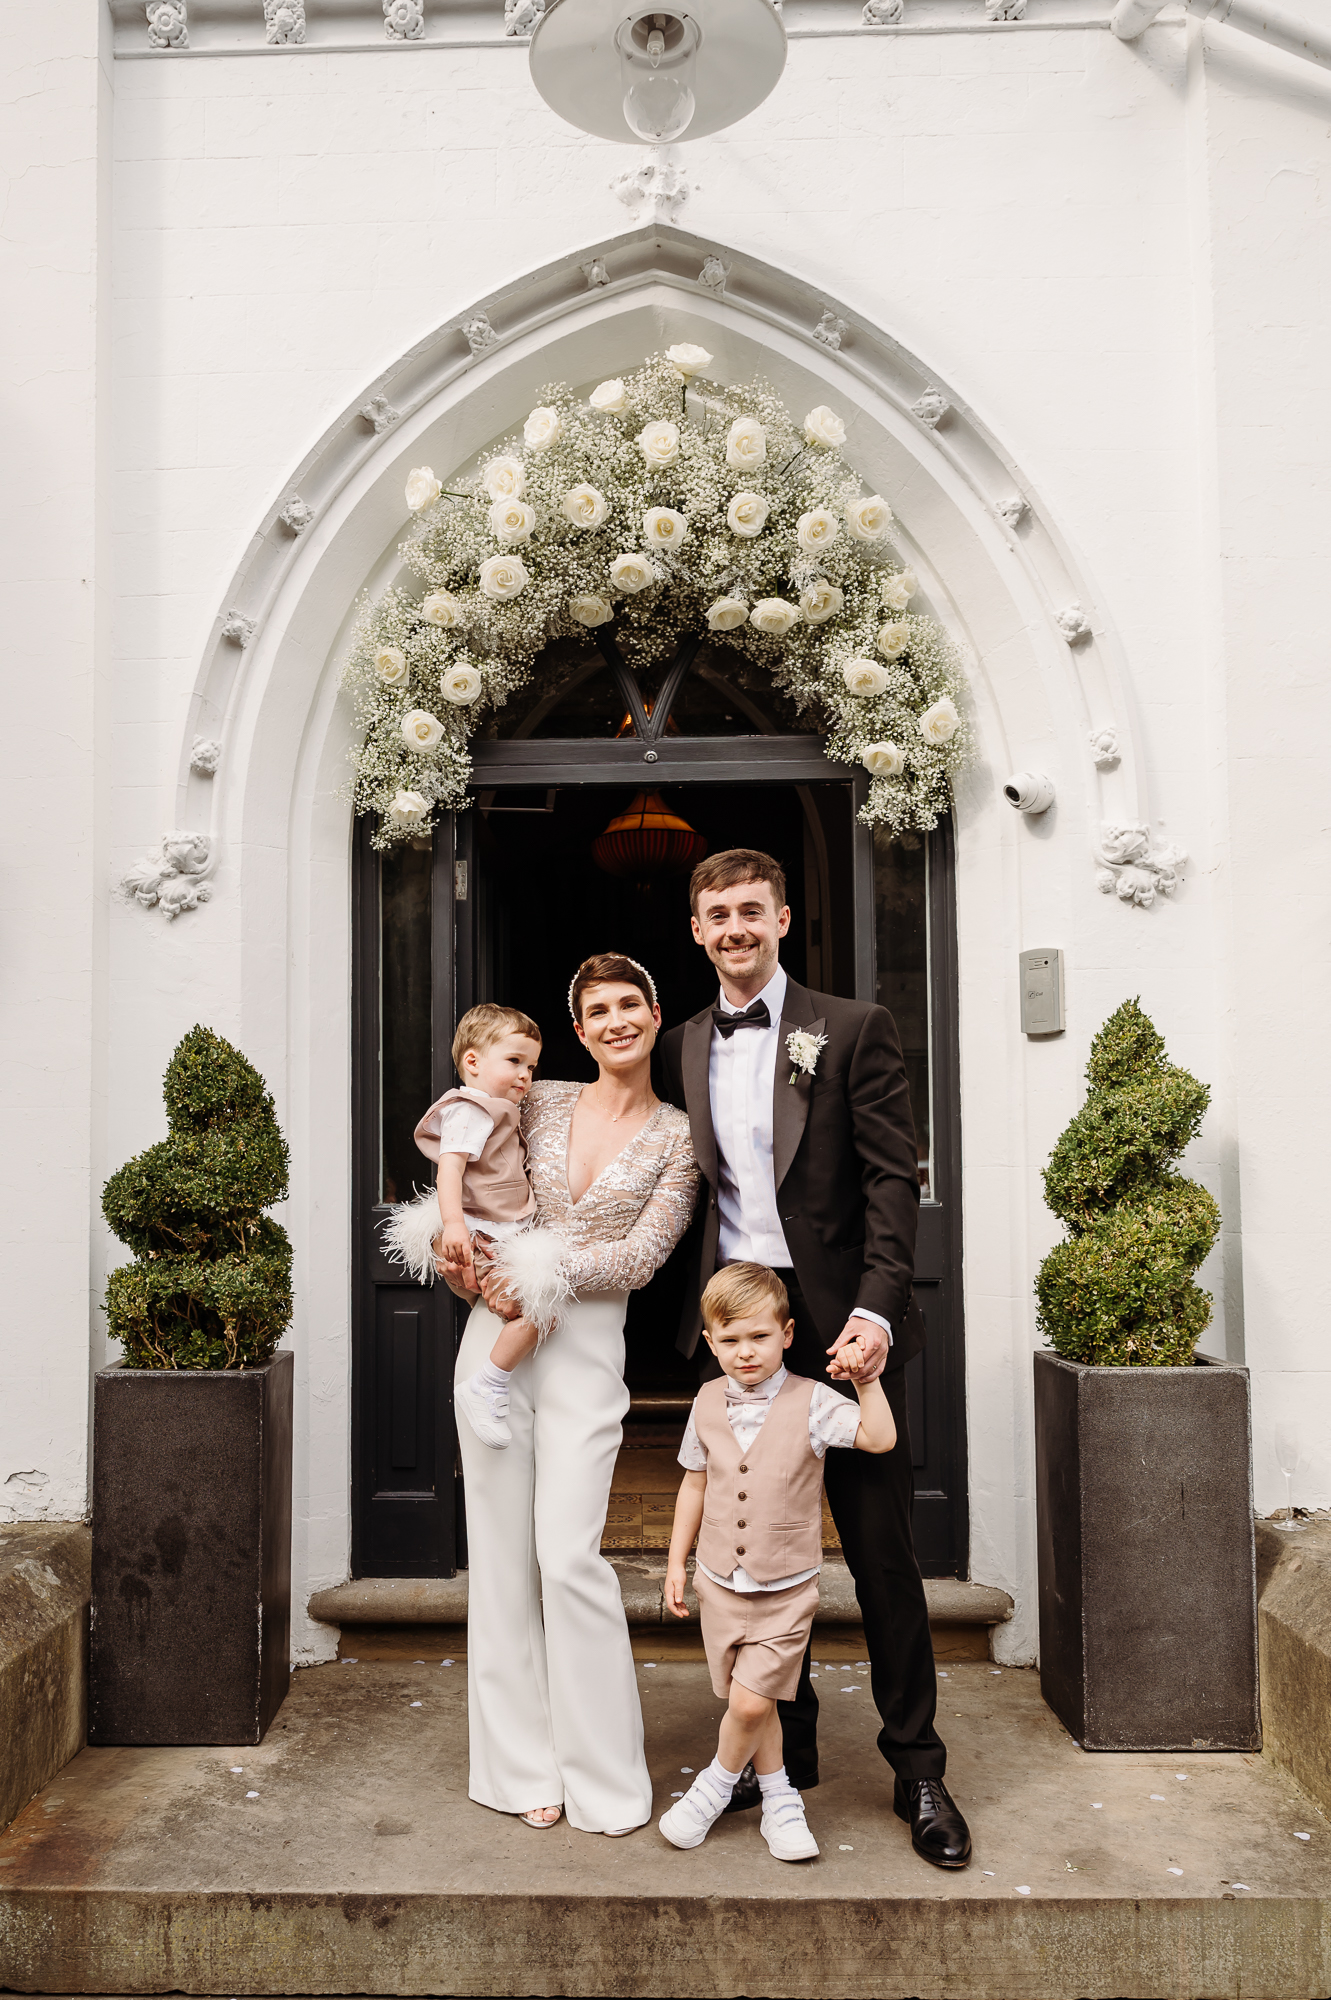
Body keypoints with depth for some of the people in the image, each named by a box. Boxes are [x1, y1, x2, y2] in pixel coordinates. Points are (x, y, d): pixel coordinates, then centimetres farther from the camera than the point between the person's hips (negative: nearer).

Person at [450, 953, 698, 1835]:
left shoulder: (681, 1137, 1)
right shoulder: (542, 1103, 7)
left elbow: (640, 1256, -6)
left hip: (587, 1347, -3)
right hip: (499, 1333, 3)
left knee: (569, 1554, -9)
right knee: (503, 1552, 6)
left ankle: (604, 1776, 8)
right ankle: (526, 1767, 19)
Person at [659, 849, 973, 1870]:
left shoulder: (854, 1030, -1)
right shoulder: (683, 1050, 11)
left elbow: (893, 1179, -7)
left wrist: (875, 1308, -18)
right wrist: (709, 1315, 2)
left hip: (842, 1324, -3)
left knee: (881, 1549, 4)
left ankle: (918, 1769, 19)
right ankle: (785, 1745, 29)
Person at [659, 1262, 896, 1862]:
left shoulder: (811, 1402, -11)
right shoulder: (708, 1403, 0)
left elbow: (880, 1439, -20)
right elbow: (695, 1483, 10)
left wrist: (867, 1378, -27)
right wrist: (676, 1561, 12)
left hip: (786, 1589, -3)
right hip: (721, 1583, 3)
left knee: (749, 1701, -9)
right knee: (752, 1702, 11)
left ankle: (717, 1785, 19)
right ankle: (778, 1797, 33)